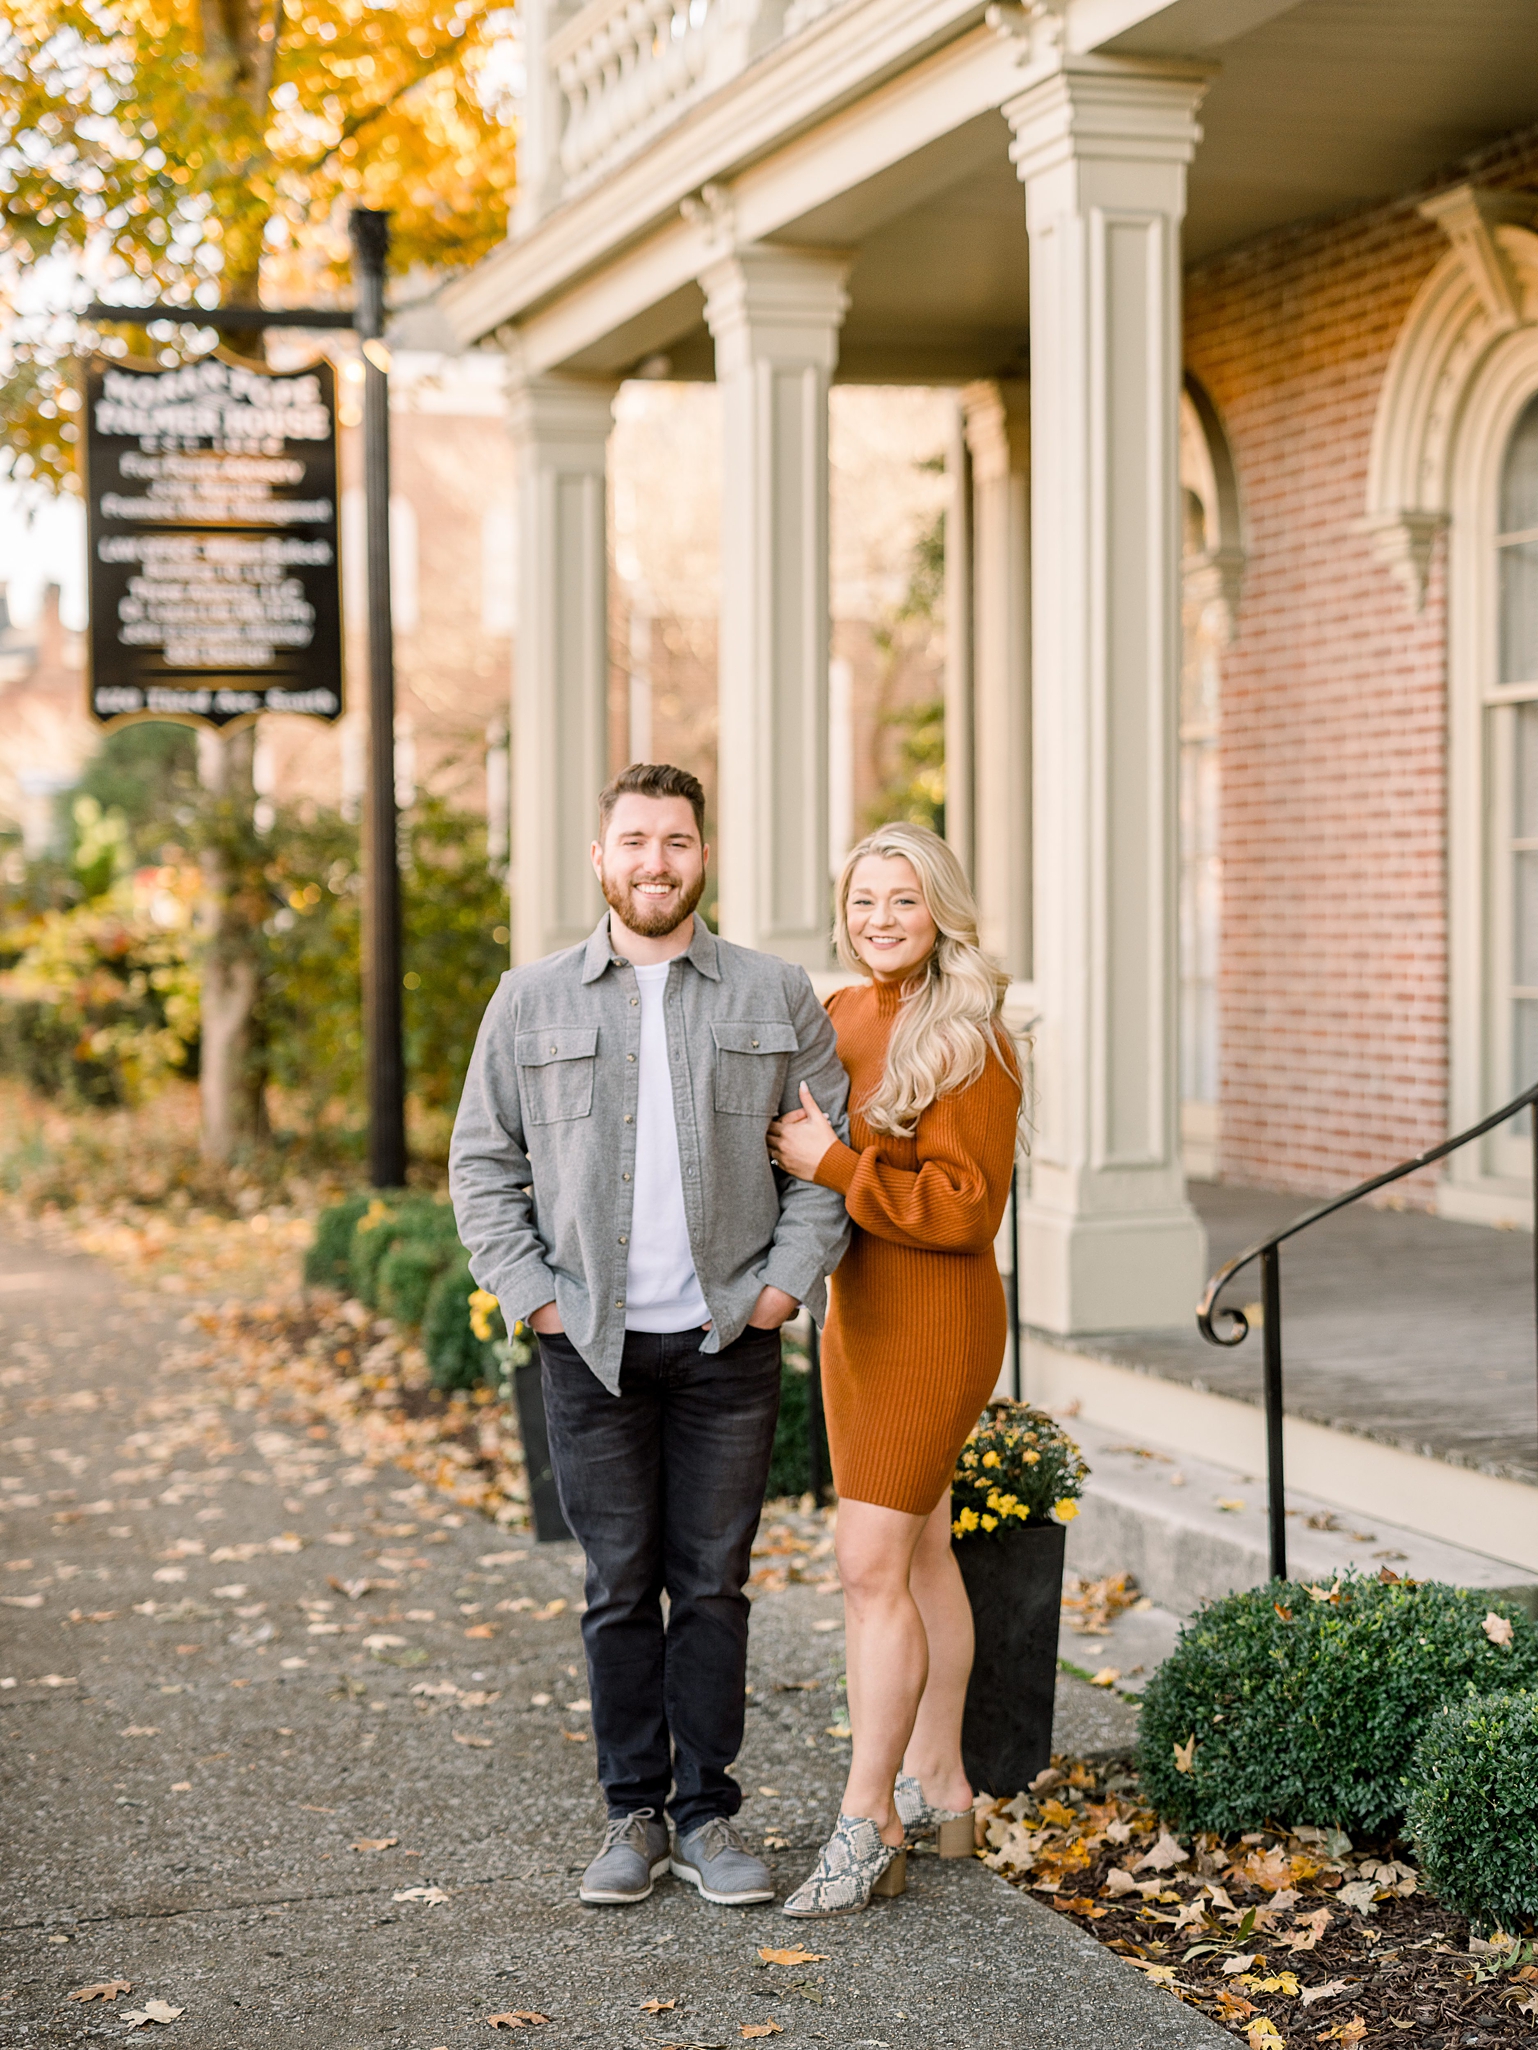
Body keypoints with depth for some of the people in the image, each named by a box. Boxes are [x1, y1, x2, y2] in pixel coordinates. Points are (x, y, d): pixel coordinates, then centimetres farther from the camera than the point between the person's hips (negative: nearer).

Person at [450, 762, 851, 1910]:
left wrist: (787, 1278, -5)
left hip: (729, 1341, 0)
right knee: (620, 1587, 6)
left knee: (713, 1583, 5)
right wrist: (528, 1290, -2)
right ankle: (634, 1813, 16)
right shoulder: (532, 1002, 5)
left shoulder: (776, 998, 4)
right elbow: (483, 1161, 8)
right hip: (593, 1344, 0)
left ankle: (708, 1813, 14)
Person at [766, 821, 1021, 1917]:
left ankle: (868, 1825, -6)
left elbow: (968, 1208, -20)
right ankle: (940, 1790, 25)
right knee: (919, 1551, 15)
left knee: (872, 1567, -11)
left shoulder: (970, 1044, -16)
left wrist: (834, 1164, -22)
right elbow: (794, 1139, 24)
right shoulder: (840, 1018, 7)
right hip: (856, 1308, 8)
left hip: (935, 1316, -8)